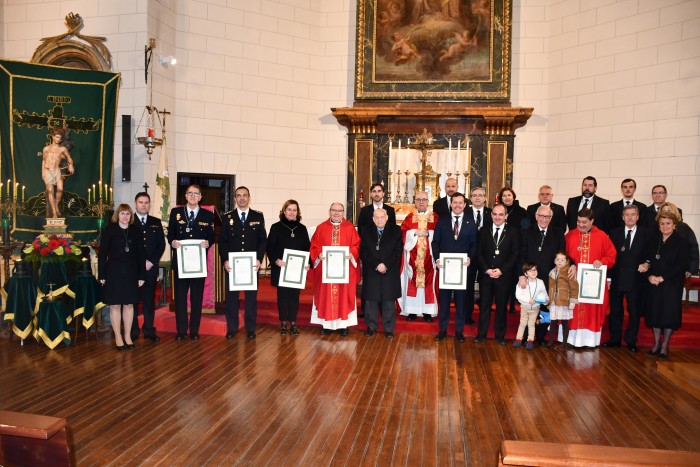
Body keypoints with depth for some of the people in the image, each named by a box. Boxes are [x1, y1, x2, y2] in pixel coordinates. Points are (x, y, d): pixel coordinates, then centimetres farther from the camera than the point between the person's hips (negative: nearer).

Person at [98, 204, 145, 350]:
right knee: (115, 305, 3)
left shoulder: (135, 231, 4)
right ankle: (118, 337, 14)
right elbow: (102, 253, -3)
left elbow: (140, 254, 5)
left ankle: (127, 336, 19)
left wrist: (141, 275, 2)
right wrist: (102, 275, -7)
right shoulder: (109, 230, -3)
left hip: (131, 272, 2)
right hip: (114, 272, -2)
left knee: (129, 305, 8)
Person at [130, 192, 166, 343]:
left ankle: (149, 330, 13)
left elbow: (161, 244, 8)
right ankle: (133, 331, 9)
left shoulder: (156, 222, 12)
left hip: (151, 267, 3)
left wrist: (151, 261, -5)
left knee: (149, 300, 6)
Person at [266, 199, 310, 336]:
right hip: (281, 268, -2)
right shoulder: (276, 227, 0)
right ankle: (283, 323, 14)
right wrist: (276, 260, -17)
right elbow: (270, 247, -2)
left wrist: (308, 263, -6)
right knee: (282, 295, 4)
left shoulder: (302, 228, 8)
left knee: (294, 295, 5)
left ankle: (293, 323, 14)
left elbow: (307, 248, 9)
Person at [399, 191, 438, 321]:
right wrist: (415, 233, -14)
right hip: (412, 256, 0)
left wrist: (428, 233, -14)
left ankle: (428, 311, 7)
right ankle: (412, 311, 5)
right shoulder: (409, 218, 11)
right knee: (412, 281, -1)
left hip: (429, 256, 0)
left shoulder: (435, 217, 9)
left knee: (428, 281, 0)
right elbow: (403, 233, 0)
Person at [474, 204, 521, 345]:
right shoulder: (484, 231, 7)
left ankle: (500, 335, 18)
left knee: (501, 306, 7)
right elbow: (479, 253, 5)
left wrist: (501, 270, -12)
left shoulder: (514, 232, 2)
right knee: (484, 305, 6)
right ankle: (481, 334, 15)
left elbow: (515, 255, -3)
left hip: (504, 275, -1)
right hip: (486, 274, 1)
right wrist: (486, 269, -9)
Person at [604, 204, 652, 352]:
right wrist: (608, 277, 0)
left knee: (635, 311, 5)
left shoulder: (646, 234, 1)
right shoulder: (615, 233, 6)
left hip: (635, 278, -1)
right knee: (615, 310, 9)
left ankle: (631, 341, 18)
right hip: (617, 277, 2)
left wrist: (646, 263, -19)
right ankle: (615, 339, 21)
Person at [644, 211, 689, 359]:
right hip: (654, 284, 4)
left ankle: (664, 347, 10)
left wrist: (662, 277, -15)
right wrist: (650, 276, -9)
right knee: (655, 312, 7)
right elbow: (647, 260, 9)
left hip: (672, 285, -4)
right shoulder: (653, 240, 9)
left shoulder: (681, 242, -4)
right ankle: (656, 345, 17)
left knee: (669, 313, 0)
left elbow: (682, 265, -11)